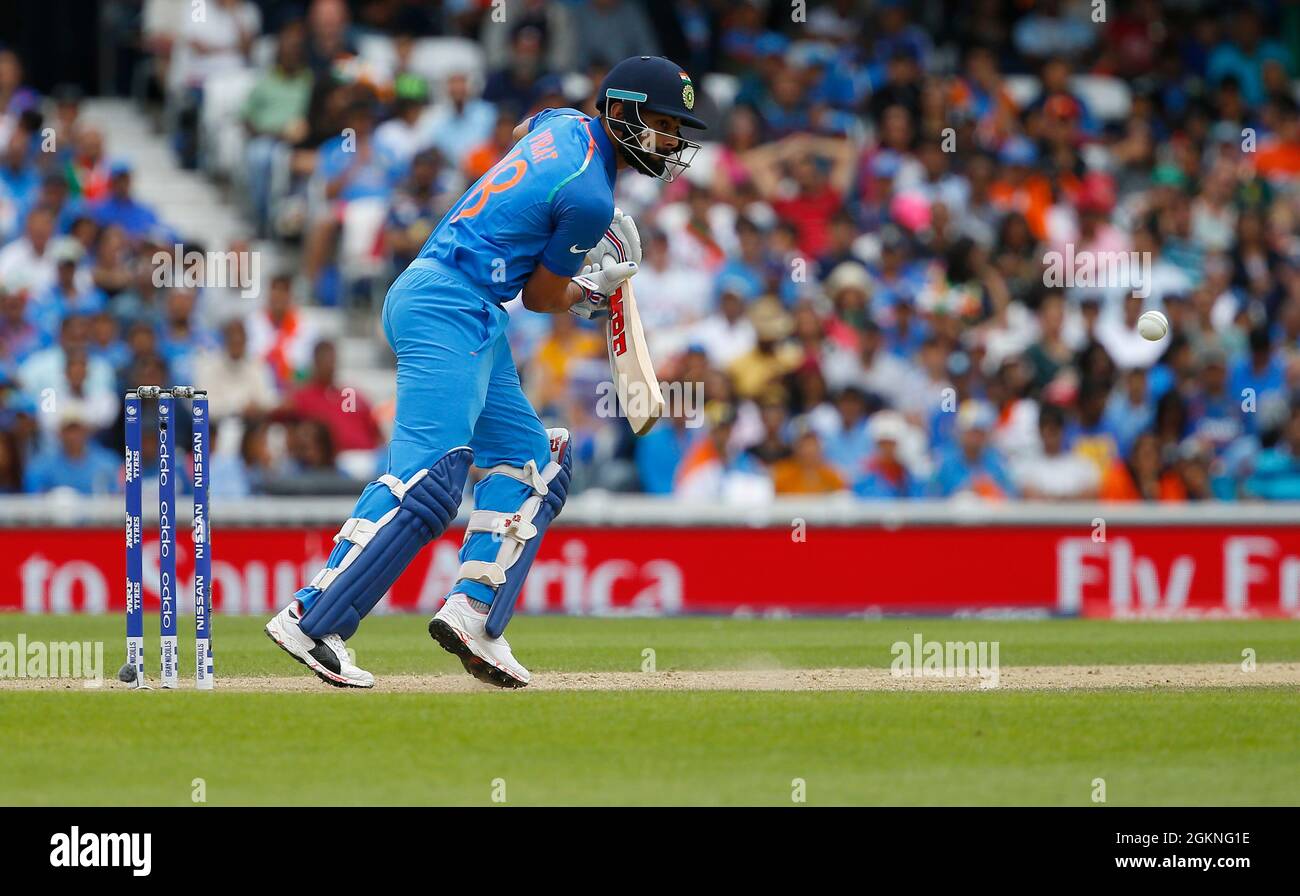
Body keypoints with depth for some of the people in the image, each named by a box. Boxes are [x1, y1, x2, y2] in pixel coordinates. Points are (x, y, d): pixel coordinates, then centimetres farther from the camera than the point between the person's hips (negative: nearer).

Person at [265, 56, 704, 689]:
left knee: (531, 458, 13)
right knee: (429, 477, -21)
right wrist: (596, 289, 18)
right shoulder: (590, 199, -13)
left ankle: (473, 612, 3)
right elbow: (542, 298, -2)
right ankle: (311, 620, -27)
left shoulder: (567, 125, 14)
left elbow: (522, 130, 40)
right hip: (452, 308, -11)